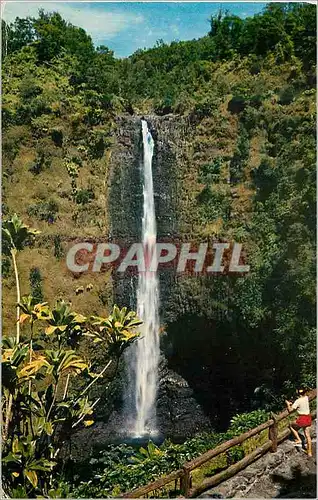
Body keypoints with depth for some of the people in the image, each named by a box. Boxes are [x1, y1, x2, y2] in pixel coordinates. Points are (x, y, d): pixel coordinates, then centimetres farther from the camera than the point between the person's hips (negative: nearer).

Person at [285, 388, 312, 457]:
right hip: (308, 418, 6)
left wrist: (288, 404, 5)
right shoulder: (306, 398, 1)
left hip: (302, 418, -6)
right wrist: (292, 403, 17)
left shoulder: (298, 401, -16)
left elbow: (290, 410, -12)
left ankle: (299, 440, 12)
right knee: (307, 435, 15)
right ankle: (309, 452, 20)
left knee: (292, 426, 21)